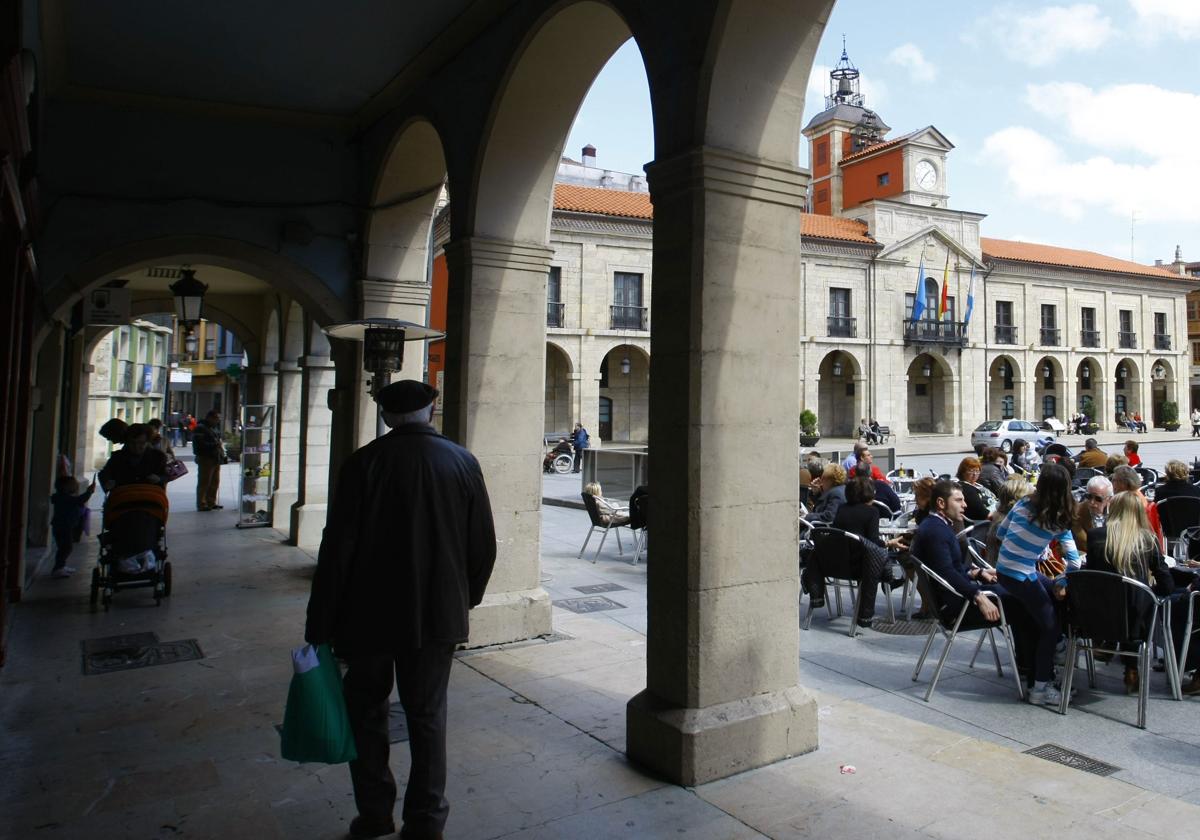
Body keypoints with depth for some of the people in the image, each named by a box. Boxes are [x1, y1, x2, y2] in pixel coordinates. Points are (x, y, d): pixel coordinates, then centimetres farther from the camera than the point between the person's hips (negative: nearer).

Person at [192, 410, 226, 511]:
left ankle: (211, 503, 22)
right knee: (204, 482, -6)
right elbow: (199, 444, -20)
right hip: (205, 459, -9)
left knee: (215, 482, 13)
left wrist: (221, 444, 13)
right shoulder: (200, 428, -9)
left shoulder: (215, 428, 20)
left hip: (216, 459, 9)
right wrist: (214, 445, -22)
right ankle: (201, 504, -2)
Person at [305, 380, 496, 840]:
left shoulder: (364, 462, -11)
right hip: (438, 614, 2)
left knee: (366, 711, 18)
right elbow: (484, 545, 0)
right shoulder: (463, 462, -5)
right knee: (427, 715, 14)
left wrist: (318, 626, -4)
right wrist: (466, 599, 15)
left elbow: (337, 548, -12)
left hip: (369, 613, -1)